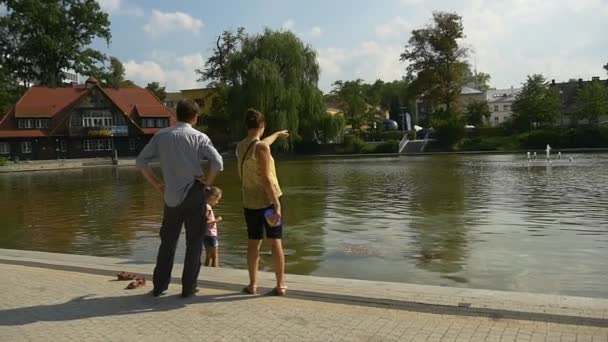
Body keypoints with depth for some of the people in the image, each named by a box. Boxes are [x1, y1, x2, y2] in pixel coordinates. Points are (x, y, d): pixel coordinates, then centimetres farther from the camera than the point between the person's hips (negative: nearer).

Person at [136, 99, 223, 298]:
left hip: (171, 196, 3)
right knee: (194, 243, 8)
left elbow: (141, 161, 2)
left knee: (168, 242, 16)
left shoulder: (161, 136, 3)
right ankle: (188, 288, 11)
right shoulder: (199, 137, -6)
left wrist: (156, 184, 8)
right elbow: (217, 162, -19)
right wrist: (208, 181, -4)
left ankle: (159, 286, 20)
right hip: (194, 194, -3)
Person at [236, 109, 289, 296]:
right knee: (276, 241, 2)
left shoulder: (240, 147, 7)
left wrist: (277, 134, 45)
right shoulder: (261, 148, -15)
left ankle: (252, 284, 18)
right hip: (268, 200, -6)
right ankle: (280, 285, 7)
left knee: (253, 243, 12)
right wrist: (277, 204, -19)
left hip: (250, 202, 6)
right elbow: (266, 179, -20)